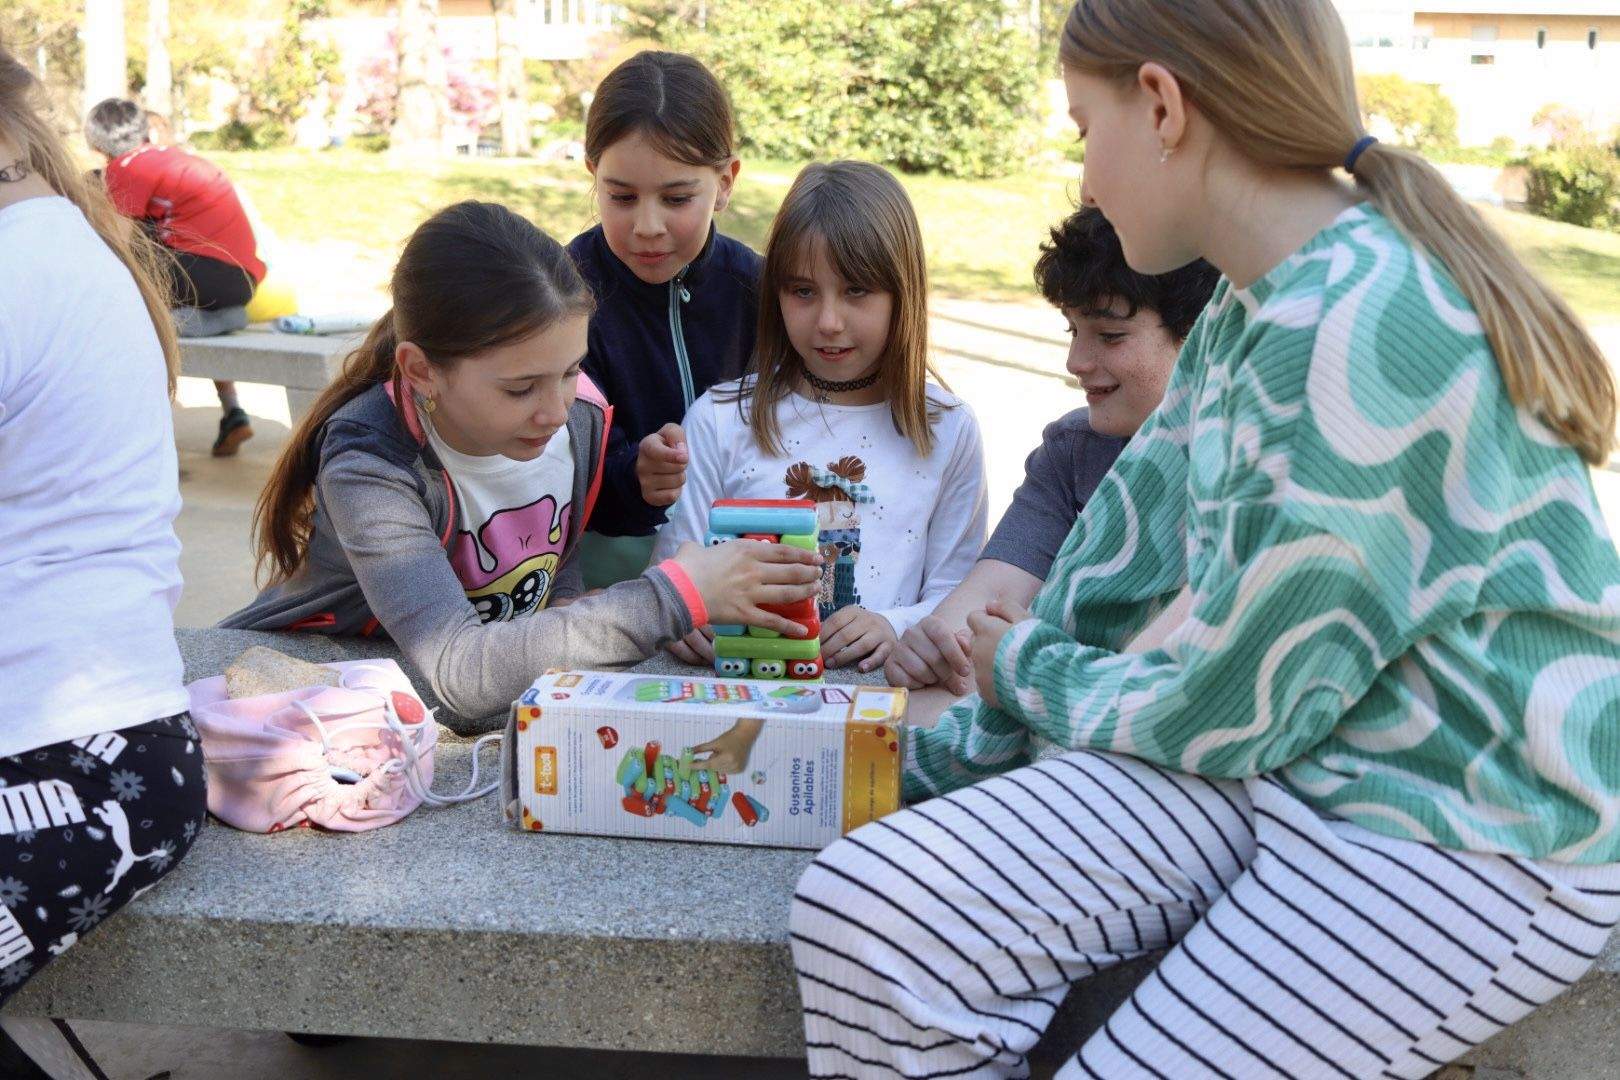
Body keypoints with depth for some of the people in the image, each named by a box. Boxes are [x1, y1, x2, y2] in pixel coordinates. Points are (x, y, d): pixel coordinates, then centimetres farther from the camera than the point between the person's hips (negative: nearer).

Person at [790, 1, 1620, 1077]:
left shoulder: (1361, 338, -23)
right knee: (857, 916, -11)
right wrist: (947, 757, 17)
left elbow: (1231, 709, -17)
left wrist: (1030, 671, 3)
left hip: (1469, 838, -7)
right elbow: (1127, 546, 14)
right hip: (1267, 756, 7)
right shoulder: (1252, 305, 7)